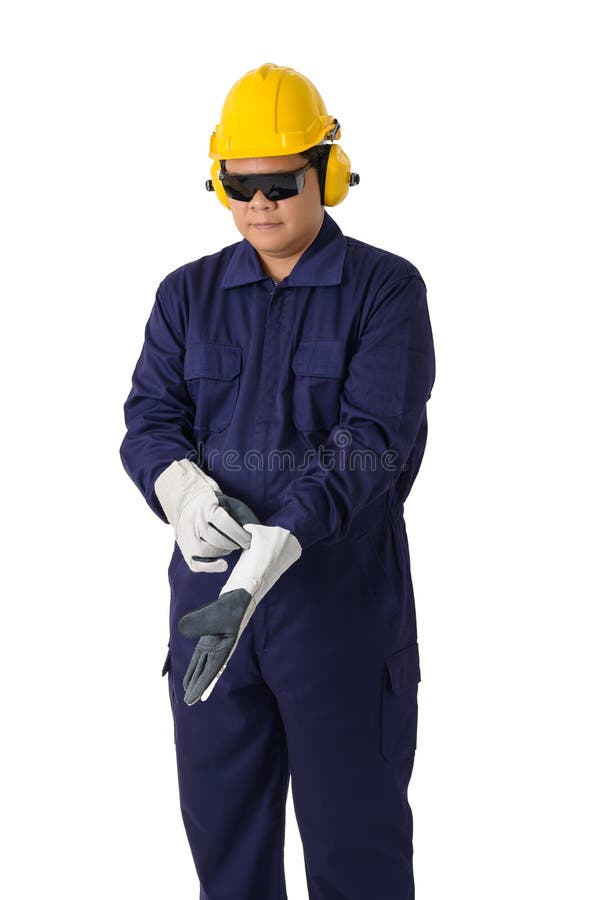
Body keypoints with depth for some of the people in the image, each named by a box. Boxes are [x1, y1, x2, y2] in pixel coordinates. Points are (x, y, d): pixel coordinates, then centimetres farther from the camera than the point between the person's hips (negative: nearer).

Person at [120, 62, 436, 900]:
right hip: (210, 585, 4)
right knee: (221, 829, 14)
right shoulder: (189, 293, 10)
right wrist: (180, 486, -21)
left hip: (341, 595, -3)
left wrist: (268, 555, -26)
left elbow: (374, 435, -15)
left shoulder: (385, 288, -3)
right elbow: (149, 417, 3)